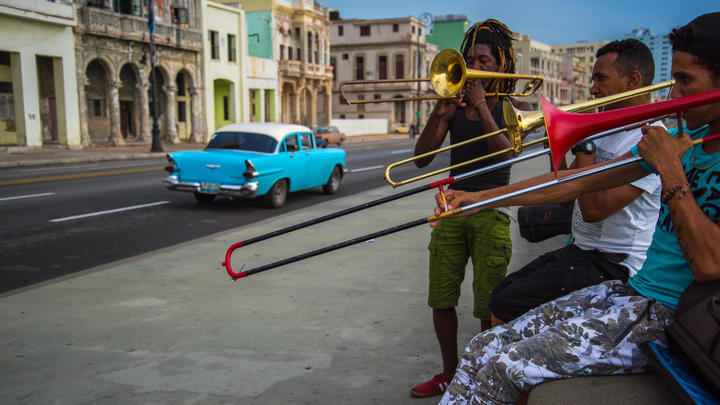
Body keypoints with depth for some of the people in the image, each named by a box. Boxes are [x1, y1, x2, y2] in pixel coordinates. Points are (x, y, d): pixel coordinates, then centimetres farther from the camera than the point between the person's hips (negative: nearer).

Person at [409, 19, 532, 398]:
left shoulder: (516, 108, 3)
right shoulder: (454, 106, 8)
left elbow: (506, 152, -16)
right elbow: (421, 158, -1)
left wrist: (482, 104, -16)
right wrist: (438, 114, -15)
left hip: (491, 213, -3)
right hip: (451, 210, 3)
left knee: (489, 307, -1)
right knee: (441, 299, 7)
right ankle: (449, 373, 24)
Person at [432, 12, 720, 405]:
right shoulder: (687, 139, 10)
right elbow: (577, 183, 8)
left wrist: (670, 170, -19)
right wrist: (480, 197, 3)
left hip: (668, 316, -7)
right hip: (629, 291, 7)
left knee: (506, 369, -17)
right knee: (483, 349, -2)